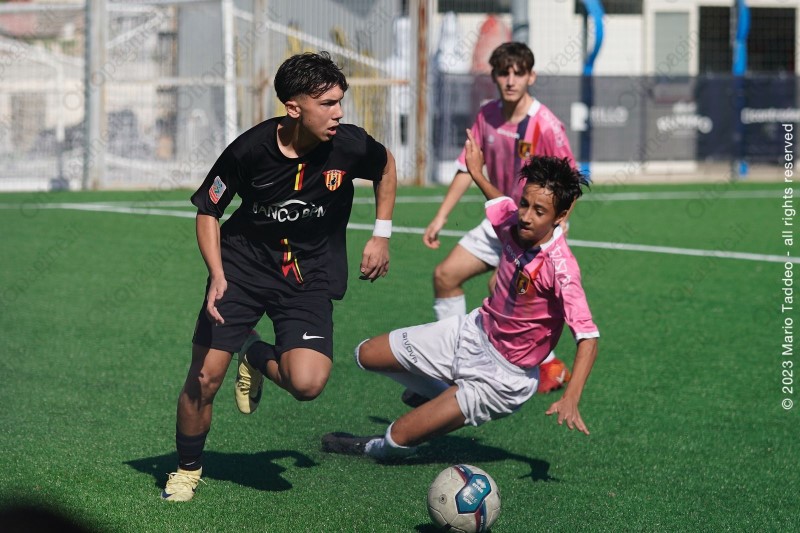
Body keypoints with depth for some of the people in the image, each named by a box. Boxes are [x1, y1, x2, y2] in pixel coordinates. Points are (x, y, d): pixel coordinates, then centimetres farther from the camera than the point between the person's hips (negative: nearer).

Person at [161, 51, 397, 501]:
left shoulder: (350, 146, -16)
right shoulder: (251, 149, -18)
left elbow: (387, 167, 10)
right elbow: (208, 210, -3)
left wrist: (382, 235, 7)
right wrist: (217, 275, -15)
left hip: (310, 278, 0)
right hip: (244, 266, 0)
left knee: (307, 383, -22)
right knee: (204, 378, -5)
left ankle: (257, 357, 14)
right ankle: (188, 469, 23)